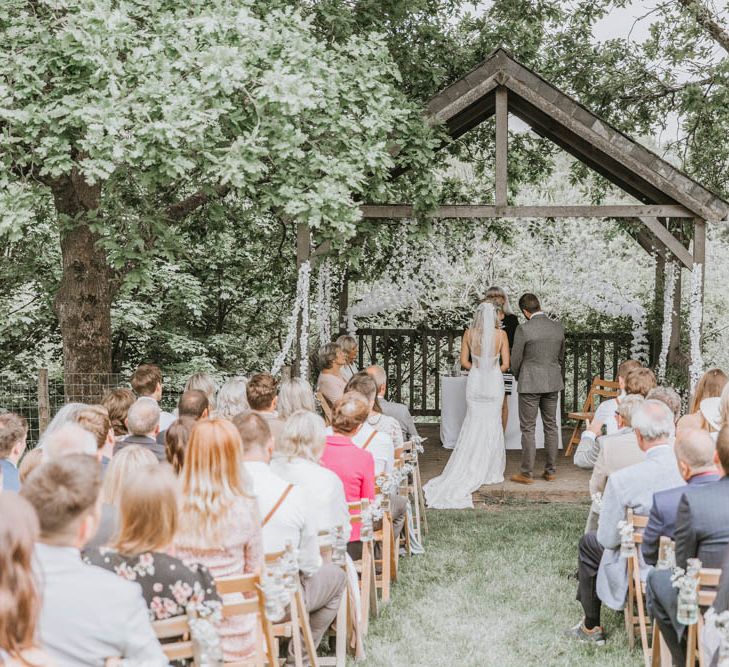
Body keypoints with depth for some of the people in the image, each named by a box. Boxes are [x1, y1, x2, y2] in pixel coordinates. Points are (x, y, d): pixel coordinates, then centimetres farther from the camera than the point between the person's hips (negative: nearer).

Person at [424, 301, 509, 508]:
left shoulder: (469, 334, -3)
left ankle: (469, 472, 10)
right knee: (492, 425, 8)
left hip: (475, 381, 2)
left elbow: (464, 361, 1)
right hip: (495, 382, -1)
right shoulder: (501, 334, -8)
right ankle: (488, 472, 12)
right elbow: (505, 364, -5)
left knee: (473, 424, 11)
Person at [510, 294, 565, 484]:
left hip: (530, 384, -5)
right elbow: (561, 357, 12)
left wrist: (518, 378, 10)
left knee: (528, 429, 1)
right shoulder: (558, 327, 2)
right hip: (553, 383, 5)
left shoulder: (524, 329, -15)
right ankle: (551, 470, 17)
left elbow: (516, 360, -8)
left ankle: (527, 473, 5)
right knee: (551, 426, 12)